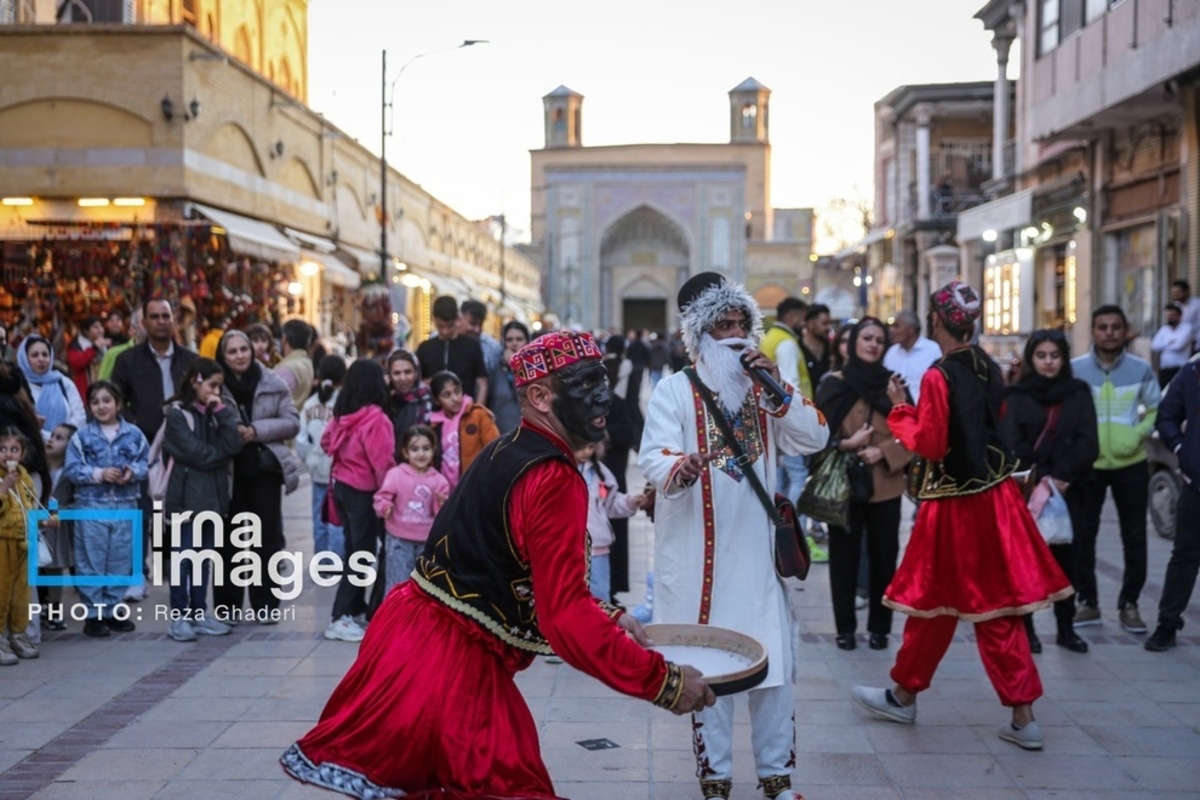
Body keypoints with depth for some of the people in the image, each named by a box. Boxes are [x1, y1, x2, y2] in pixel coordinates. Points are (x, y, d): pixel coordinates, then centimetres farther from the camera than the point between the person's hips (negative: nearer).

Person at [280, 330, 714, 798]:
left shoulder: (511, 452, 11)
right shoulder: (552, 478, -19)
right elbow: (566, 618, -25)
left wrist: (608, 617, 16)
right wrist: (663, 681, -19)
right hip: (449, 659, -10)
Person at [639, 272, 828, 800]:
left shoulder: (763, 391, 10)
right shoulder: (675, 390, -5)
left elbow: (815, 440, -1)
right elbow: (652, 458, -18)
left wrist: (777, 390, -13)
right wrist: (679, 469, -40)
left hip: (757, 551, 4)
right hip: (697, 556, -4)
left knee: (774, 663, 7)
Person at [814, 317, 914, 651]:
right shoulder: (834, 383, 0)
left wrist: (883, 452, -12)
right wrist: (846, 444, -20)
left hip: (885, 485, 2)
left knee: (884, 556, 5)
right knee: (844, 556, 2)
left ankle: (879, 627, 16)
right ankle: (845, 627, 13)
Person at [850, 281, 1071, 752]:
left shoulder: (939, 376, -18)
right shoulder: (989, 369, 4)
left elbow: (928, 444, -18)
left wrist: (900, 409, -4)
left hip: (954, 502, -6)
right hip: (994, 495, 7)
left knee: (934, 603, 8)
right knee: (996, 607, 10)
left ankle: (903, 696, 26)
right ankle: (1023, 717, 12)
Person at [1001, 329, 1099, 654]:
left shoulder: (1079, 393, 8)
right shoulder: (1016, 396, 3)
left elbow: (1088, 443, -1)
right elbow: (1012, 445, -6)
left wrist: (1061, 475, -13)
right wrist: (1039, 478, -16)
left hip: (1068, 489, 2)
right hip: (1027, 490, -2)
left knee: (1065, 557, 4)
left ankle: (1066, 628, 14)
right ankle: (1025, 628, 6)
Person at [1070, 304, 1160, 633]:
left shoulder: (1141, 370, -2)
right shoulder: (1074, 369, -4)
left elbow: (1157, 411, 6)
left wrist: (1139, 434, -12)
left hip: (1131, 464, 1)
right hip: (1087, 464, 0)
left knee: (1134, 538, 6)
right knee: (1082, 535, 4)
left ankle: (1129, 604, 19)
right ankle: (1087, 602, 17)